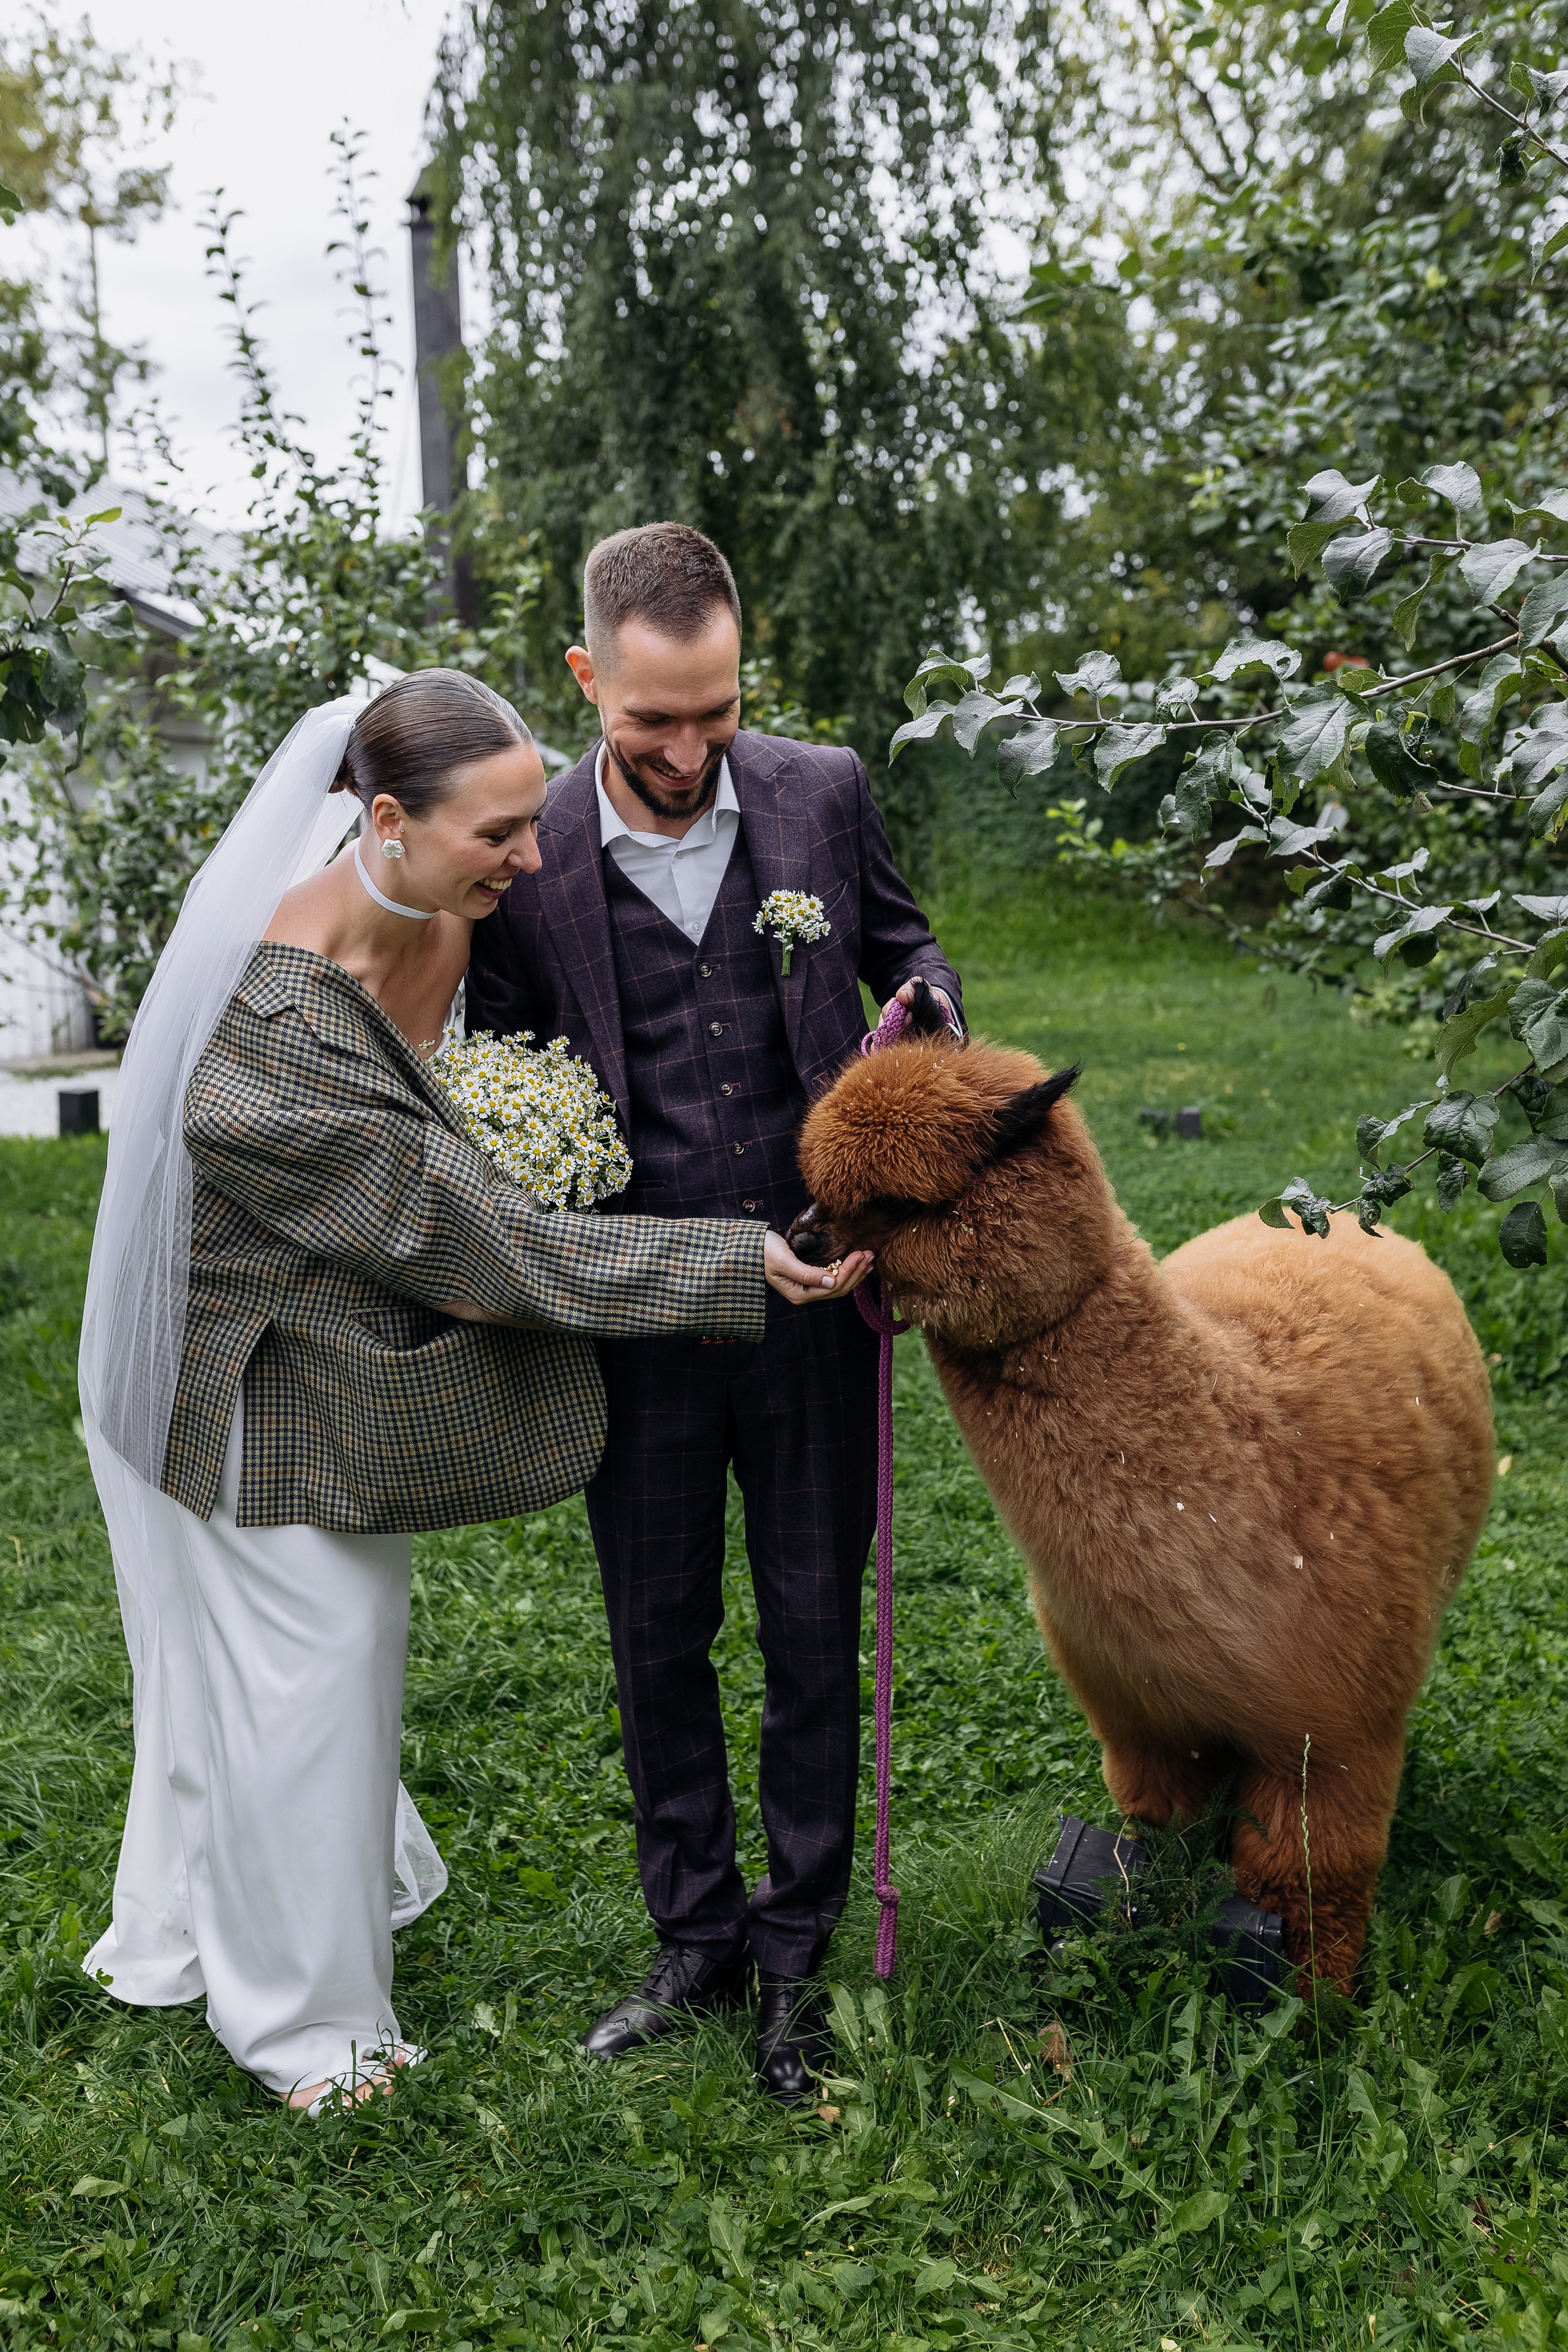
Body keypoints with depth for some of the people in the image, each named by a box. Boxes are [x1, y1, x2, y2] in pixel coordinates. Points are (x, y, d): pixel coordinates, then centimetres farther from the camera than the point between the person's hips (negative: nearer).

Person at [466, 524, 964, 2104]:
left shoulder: (823, 795, -4)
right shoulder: (527, 859, -7)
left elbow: (902, 941, 15)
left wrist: (928, 1016, -6)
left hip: (813, 1302, 1)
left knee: (814, 1633, 11)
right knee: (658, 1643, 13)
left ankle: (798, 1950, 30)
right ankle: (695, 1940, 33)